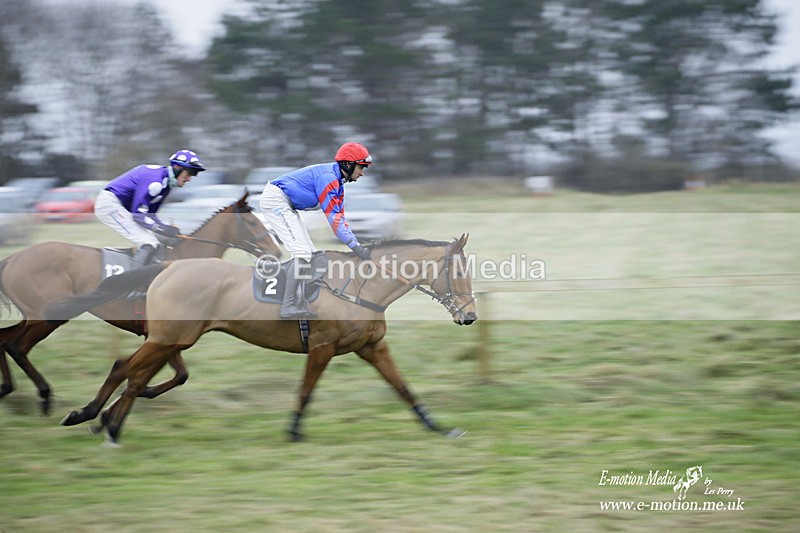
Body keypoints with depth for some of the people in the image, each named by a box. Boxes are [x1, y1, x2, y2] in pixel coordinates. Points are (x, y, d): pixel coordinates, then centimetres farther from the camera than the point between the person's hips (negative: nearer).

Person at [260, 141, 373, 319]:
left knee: (310, 254, 11)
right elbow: (333, 217, -23)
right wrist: (355, 246, -22)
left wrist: (358, 245, 4)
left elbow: (340, 218, 12)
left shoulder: (337, 182, 12)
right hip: (275, 199, -11)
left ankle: (300, 304, 10)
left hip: (286, 206, 11)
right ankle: (288, 307, -18)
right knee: (302, 253, -17)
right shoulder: (328, 177, -20)